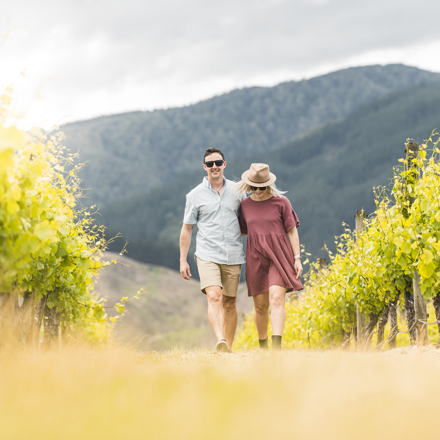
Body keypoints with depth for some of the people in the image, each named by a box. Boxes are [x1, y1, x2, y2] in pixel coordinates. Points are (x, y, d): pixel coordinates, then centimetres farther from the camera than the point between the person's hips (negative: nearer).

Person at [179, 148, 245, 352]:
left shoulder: (236, 191, 10)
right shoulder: (195, 195, 4)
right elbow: (186, 229, 8)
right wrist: (183, 260, 5)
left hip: (233, 256, 3)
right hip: (207, 255, -3)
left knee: (229, 303, 5)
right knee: (214, 297, -21)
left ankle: (228, 347, 14)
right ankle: (220, 342, -34)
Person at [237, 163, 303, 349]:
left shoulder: (281, 202, -1)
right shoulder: (245, 205, 8)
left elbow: (292, 231, 2)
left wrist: (297, 258, -2)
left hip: (279, 256, -3)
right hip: (256, 257, 3)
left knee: (276, 298, -18)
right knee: (260, 305, 6)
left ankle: (277, 344, -25)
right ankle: (262, 346, 21)